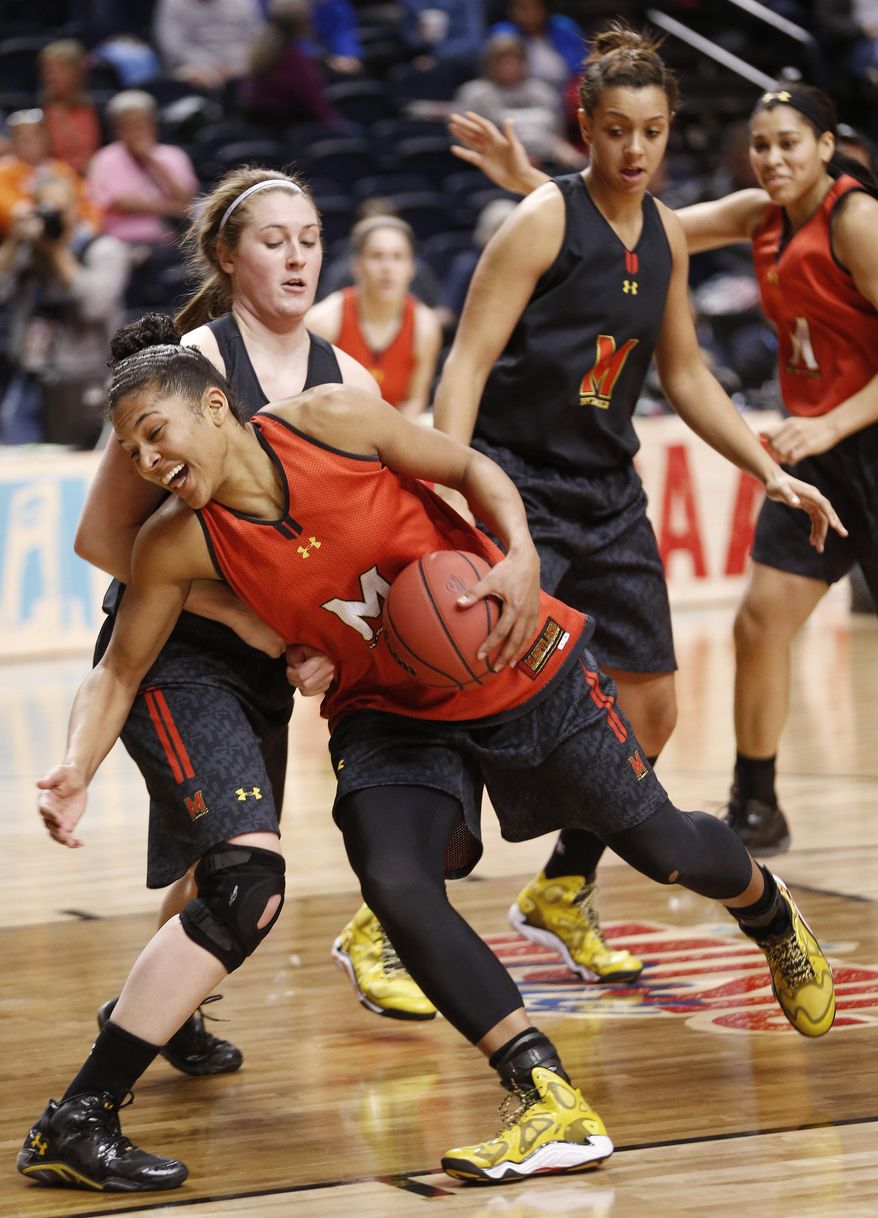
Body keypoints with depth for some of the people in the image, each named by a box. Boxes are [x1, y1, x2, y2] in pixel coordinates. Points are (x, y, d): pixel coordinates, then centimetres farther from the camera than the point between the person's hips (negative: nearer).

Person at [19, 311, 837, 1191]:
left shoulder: (331, 419, -22)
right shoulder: (177, 544, -16)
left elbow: (470, 469, -10)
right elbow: (117, 673, -8)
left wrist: (521, 558, -27)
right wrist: (75, 770, -25)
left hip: (520, 668, -2)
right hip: (390, 713, 2)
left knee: (661, 846, 9)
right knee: (396, 886, -24)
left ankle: (771, 915, 46)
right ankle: (554, 1106, -19)